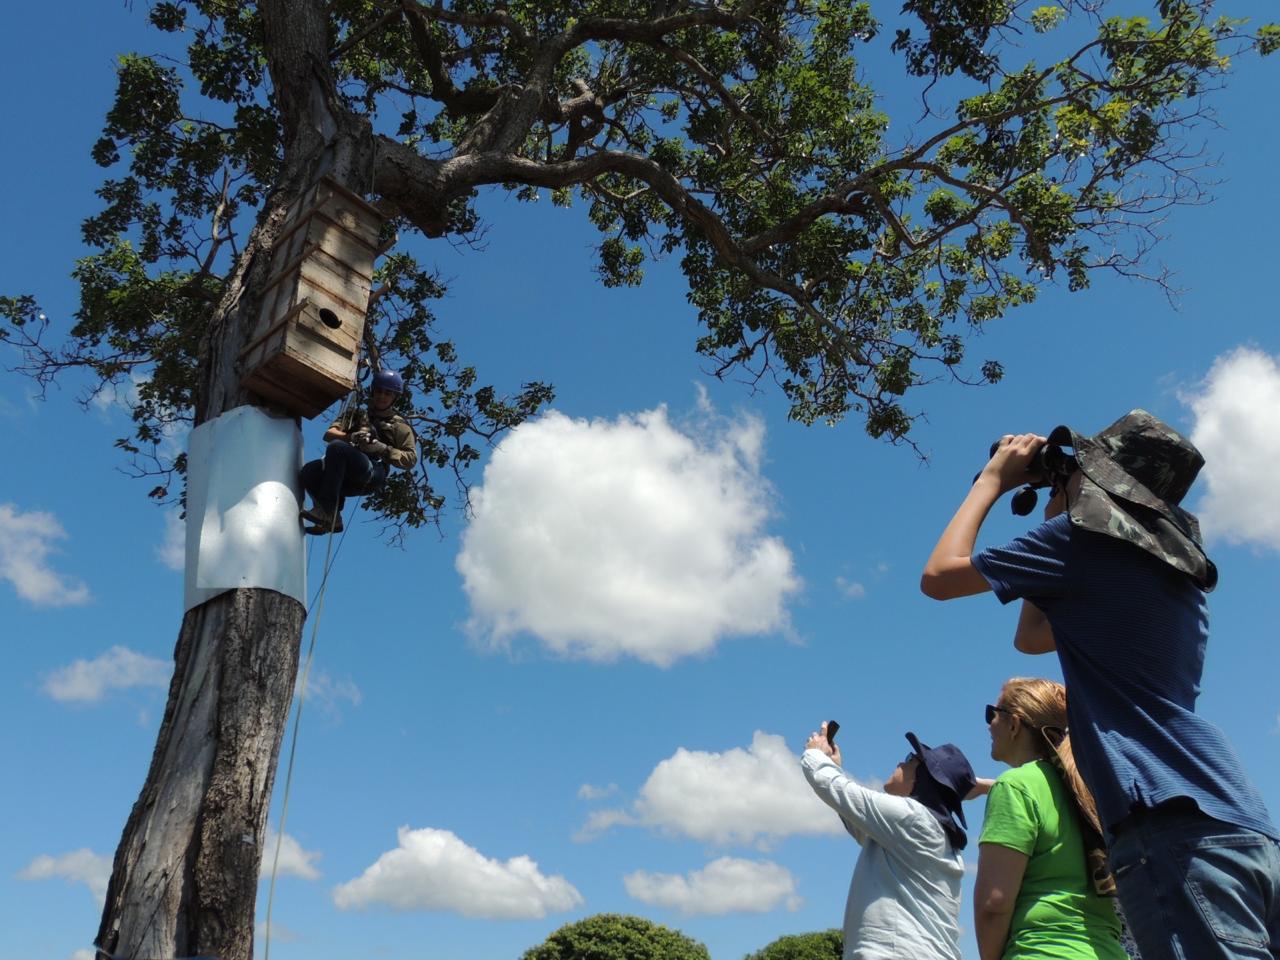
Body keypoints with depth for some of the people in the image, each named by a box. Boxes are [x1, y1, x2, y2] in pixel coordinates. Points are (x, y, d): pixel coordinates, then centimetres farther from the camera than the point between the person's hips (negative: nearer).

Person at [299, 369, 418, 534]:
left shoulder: (399, 425, 21)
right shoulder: (357, 415, 31)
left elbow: (410, 459, 9)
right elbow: (329, 434, 15)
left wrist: (383, 449, -7)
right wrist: (350, 437, -7)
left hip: (371, 474, -4)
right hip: (346, 478, 4)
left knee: (336, 447, -31)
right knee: (309, 471, -27)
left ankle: (325, 510, -32)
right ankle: (332, 519, -18)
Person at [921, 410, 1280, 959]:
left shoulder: (1085, 537, -1)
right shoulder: (1173, 573, 26)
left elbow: (939, 576, 4)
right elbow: (1030, 637, 34)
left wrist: (993, 479, 15)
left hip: (1174, 827, -9)